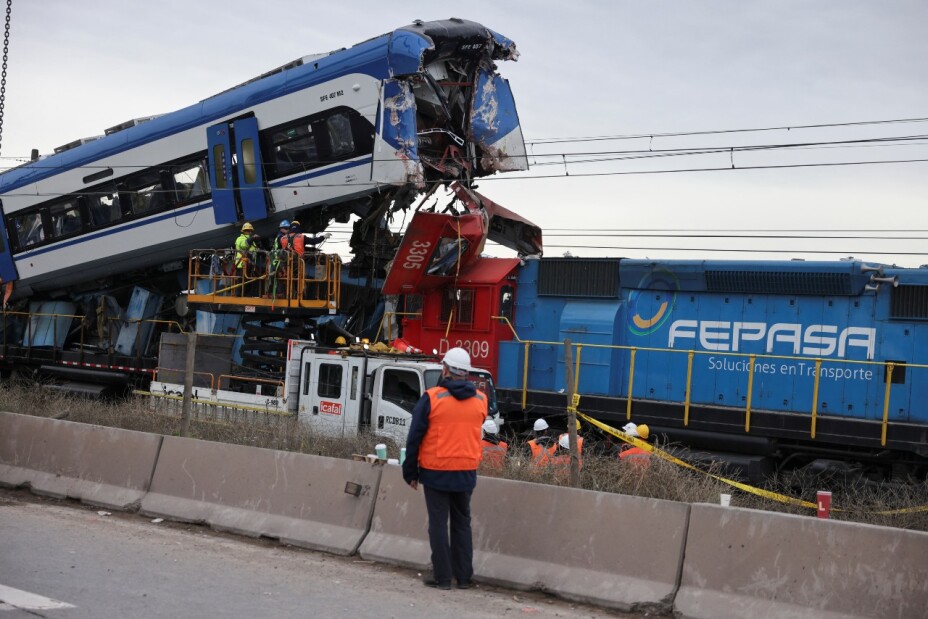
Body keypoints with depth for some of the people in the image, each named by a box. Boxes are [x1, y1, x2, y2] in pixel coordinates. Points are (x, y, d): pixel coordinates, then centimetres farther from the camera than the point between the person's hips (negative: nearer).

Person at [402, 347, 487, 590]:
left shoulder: (432, 398, -11)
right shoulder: (480, 400, 1)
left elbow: (414, 438, -7)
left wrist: (410, 472, 1)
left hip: (436, 472, -4)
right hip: (467, 473, 4)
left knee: (438, 523, 4)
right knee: (462, 523, 14)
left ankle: (442, 576, 6)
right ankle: (464, 576, 17)